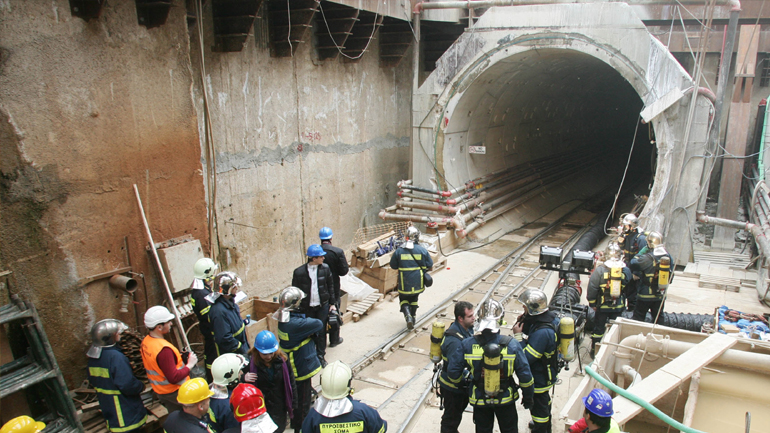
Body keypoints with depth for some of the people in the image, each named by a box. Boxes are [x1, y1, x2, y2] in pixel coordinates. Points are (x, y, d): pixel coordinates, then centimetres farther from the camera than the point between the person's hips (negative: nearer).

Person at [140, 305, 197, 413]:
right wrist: (189, 365, -19)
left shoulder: (145, 341, -2)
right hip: (175, 392, -9)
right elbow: (174, 378, -30)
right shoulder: (164, 349, -32)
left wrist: (178, 356, 5)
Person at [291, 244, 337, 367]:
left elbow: (330, 286, 5)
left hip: (323, 306, 1)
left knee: (321, 331, 7)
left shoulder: (325, 268, -6)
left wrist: (333, 303, 4)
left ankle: (321, 355, 23)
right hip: (307, 307, -1)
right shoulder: (299, 272, -14)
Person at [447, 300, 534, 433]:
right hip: (506, 400, 0)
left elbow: (453, 373, -14)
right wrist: (528, 397, 3)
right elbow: (525, 375, -14)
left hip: (479, 401, 0)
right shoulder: (511, 344, -22)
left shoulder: (467, 345, -22)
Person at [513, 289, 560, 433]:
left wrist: (518, 336, -27)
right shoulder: (551, 317, -9)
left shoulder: (542, 332, -38)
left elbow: (526, 358, -34)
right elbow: (534, 336, 4)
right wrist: (524, 323, -12)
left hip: (539, 378, -10)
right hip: (548, 372, 10)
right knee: (544, 400, 32)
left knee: (538, 406, 13)